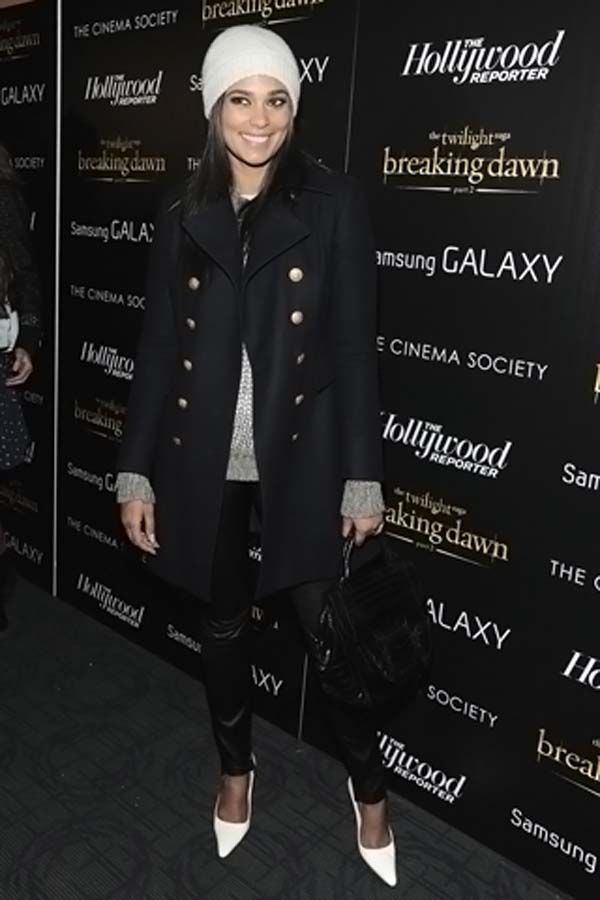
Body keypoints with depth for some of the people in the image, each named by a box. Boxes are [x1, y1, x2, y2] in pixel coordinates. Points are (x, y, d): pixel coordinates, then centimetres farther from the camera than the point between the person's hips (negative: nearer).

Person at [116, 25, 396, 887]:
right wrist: (136, 471, 3)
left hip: (300, 458, -3)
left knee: (331, 627, 3)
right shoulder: (183, 218, 5)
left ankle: (369, 788, 30)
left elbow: (356, 346, -5)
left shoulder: (333, 203, -2)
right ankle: (236, 768, 41)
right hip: (203, 461, 3)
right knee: (224, 623, 16)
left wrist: (363, 477, -7)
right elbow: (157, 349, 6)